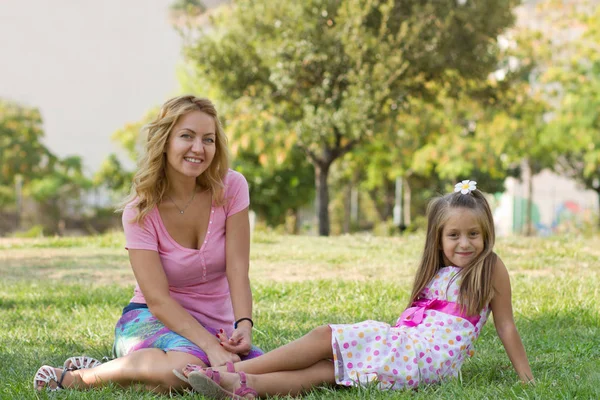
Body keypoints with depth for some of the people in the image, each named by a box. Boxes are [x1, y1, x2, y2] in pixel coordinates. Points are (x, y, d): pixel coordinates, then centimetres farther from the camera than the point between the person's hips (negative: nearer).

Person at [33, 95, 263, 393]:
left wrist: (244, 327, -31)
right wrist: (211, 346, -32)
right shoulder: (140, 210, -12)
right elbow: (158, 299, -18)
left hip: (216, 327, 5)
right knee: (187, 365, -39)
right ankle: (75, 377, -14)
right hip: (152, 320, -5)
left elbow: (238, 272, -12)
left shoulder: (231, 187, -7)